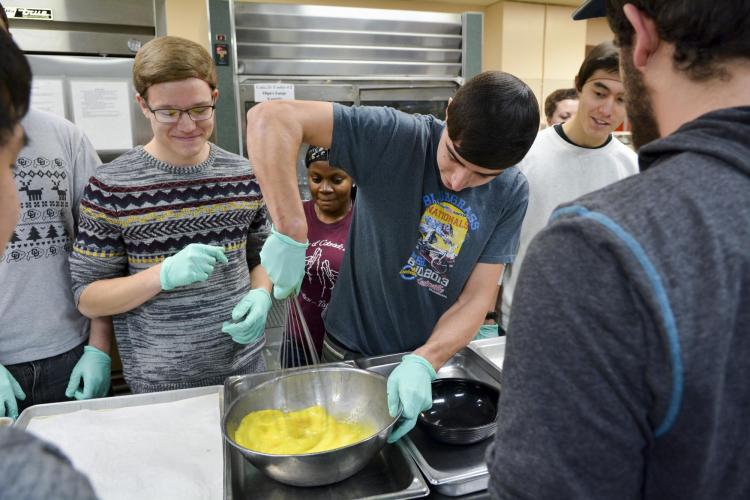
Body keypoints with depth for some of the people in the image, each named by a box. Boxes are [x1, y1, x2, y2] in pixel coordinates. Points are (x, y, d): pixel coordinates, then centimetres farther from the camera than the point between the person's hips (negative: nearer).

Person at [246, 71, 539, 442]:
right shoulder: (397, 135, -23)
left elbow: (477, 298, -12)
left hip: (437, 356, 3)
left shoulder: (510, 194, -11)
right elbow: (271, 118, -31)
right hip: (353, 351, -2)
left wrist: (423, 363, -28)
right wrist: (291, 234, -40)